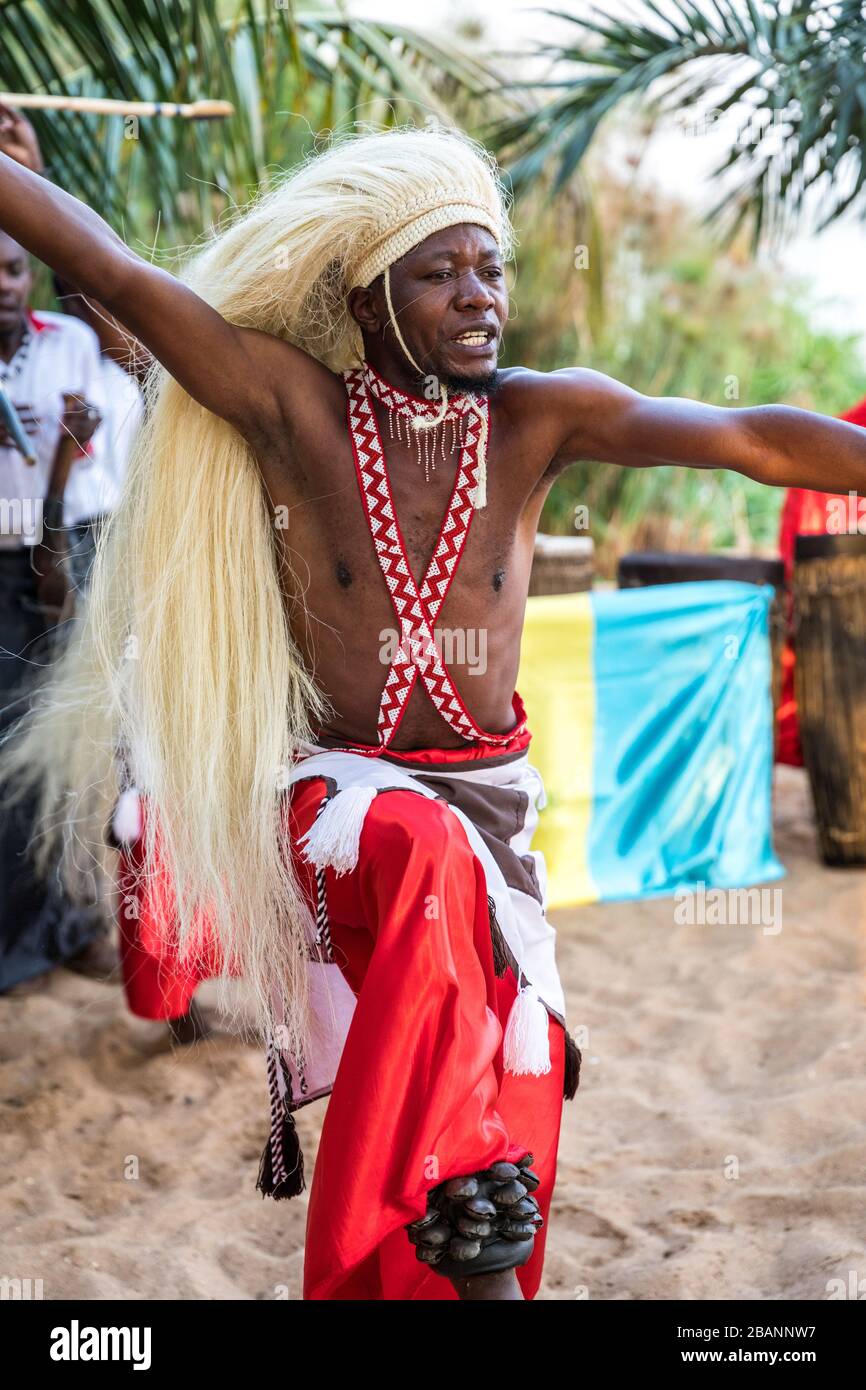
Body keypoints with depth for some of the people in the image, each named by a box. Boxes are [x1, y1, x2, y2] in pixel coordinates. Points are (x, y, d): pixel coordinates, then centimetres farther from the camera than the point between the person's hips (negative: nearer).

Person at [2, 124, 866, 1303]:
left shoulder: (538, 418, -5)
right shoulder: (295, 408, -8)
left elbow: (753, 439, -16)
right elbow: (111, 272, -14)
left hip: (491, 795, 3)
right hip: (341, 794, -3)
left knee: (505, 1106, 5)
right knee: (431, 854, -37)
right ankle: (473, 1250, -34)